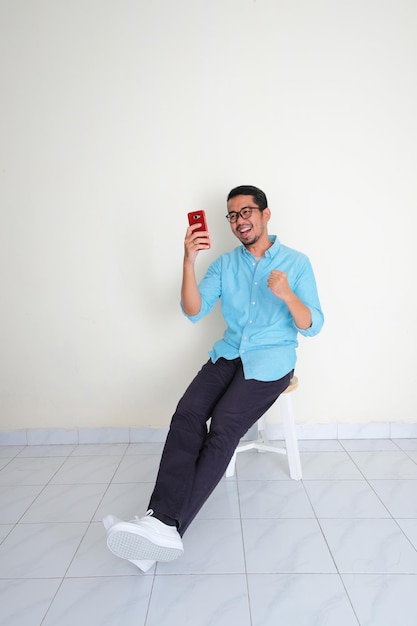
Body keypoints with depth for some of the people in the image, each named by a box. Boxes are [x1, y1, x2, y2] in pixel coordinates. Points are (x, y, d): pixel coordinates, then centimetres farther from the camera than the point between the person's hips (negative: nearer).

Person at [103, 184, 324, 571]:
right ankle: (162, 523, -29)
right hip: (228, 355, 3)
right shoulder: (224, 264, 12)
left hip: (270, 361, -3)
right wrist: (188, 261, -14)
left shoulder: (296, 263, 3)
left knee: (223, 428, -26)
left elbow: (312, 326, -1)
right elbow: (194, 311, 0)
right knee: (187, 414, -25)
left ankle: (167, 524, -25)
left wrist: (287, 295, -21)